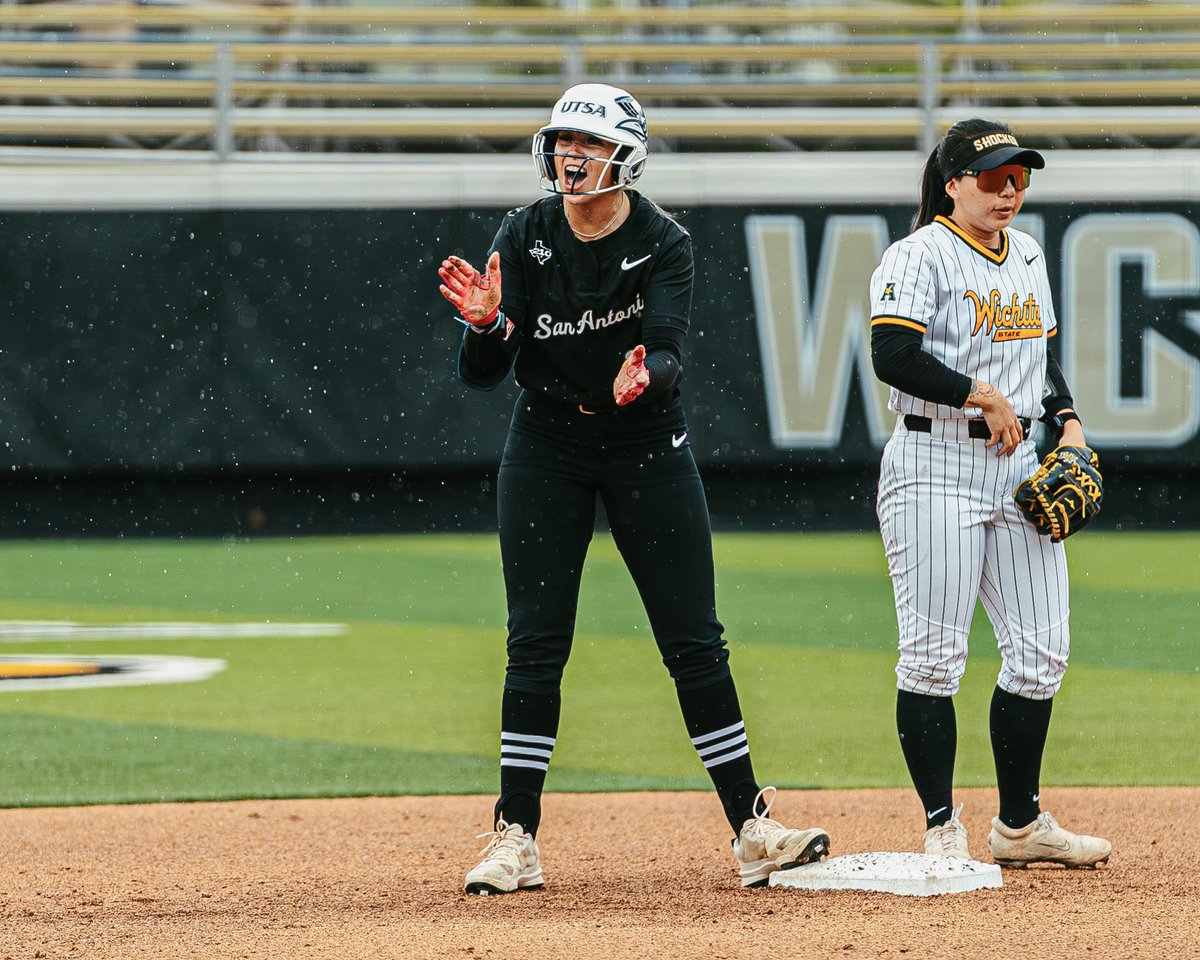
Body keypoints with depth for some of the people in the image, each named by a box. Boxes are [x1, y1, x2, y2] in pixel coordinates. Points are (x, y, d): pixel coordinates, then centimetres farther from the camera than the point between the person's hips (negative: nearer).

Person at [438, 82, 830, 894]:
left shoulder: (664, 244, -13)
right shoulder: (525, 238, -8)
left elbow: (670, 354, -26)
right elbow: (482, 373, -12)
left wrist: (644, 378, -49)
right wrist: (484, 322, -34)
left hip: (648, 447, -1)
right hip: (547, 451, 1)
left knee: (695, 643, -2)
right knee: (535, 644, -2)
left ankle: (751, 830, 3)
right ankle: (516, 842, 3)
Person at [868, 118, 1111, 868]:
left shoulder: (1027, 256, 16)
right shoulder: (920, 257, -8)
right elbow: (894, 357, -21)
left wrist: (1068, 419, 8)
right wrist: (985, 397, -16)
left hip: (1021, 466, 7)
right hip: (937, 469, -7)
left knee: (1042, 651, 5)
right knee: (935, 654, -7)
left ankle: (1021, 825, 18)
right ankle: (943, 830, 0)